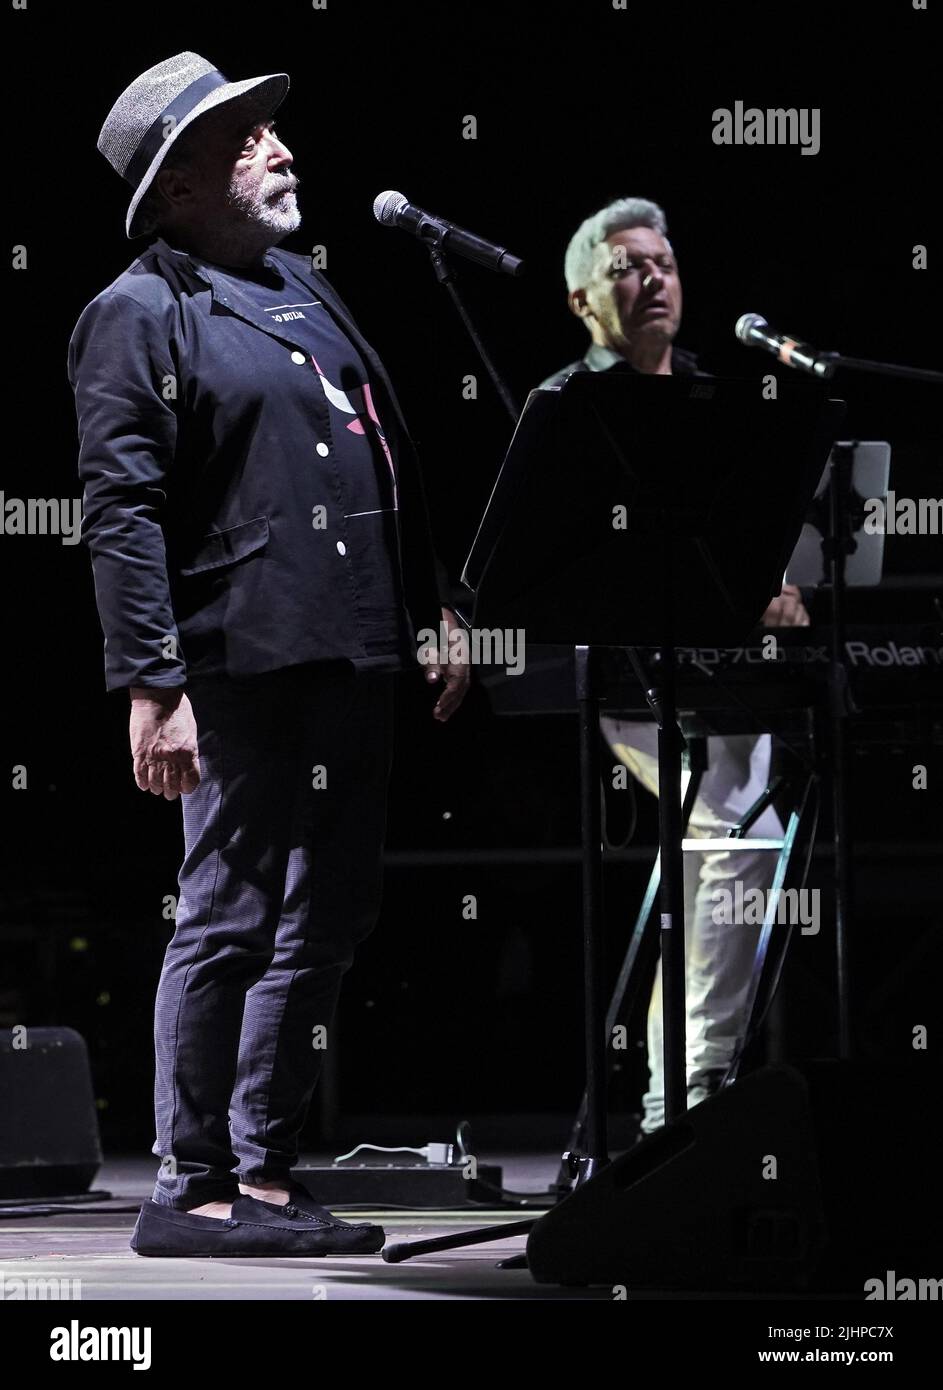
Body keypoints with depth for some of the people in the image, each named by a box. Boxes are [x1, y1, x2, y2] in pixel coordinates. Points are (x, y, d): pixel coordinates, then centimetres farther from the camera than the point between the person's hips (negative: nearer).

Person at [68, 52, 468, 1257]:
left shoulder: (304, 289, 19)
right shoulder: (137, 316, -6)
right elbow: (121, 512, -12)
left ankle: (265, 1176, 19)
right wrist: (151, 689, -19)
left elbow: (393, 463, 24)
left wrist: (433, 615, 18)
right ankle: (188, 1190, 2)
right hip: (242, 669, -9)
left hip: (351, 662, 9)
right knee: (228, 921, -6)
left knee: (327, 922, 11)